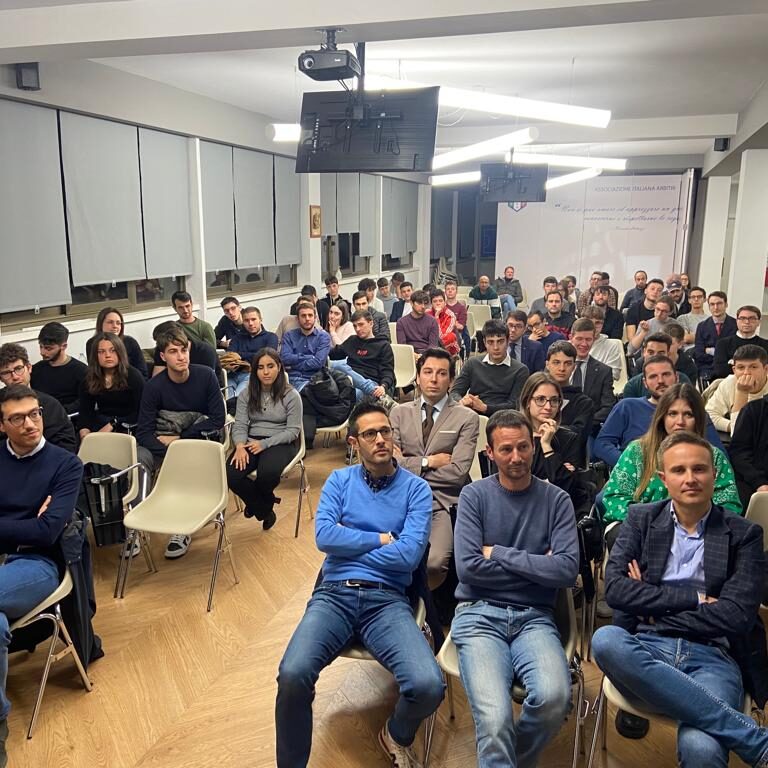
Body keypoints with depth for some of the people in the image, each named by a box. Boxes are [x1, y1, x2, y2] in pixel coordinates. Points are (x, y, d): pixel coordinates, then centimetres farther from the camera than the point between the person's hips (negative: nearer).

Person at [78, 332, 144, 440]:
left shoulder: (134, 376, -4)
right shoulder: (89, 380, 10)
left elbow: (140, 413, -9)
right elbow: (85, 412, 2)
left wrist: (112, 426, -15)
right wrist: (84, 433, -16)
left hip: (126, 427, -3)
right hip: (98, 425, 3)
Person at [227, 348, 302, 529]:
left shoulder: (291, 395, -3)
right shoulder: (246, 394, 8)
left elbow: (293, 430, -7)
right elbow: (240, 425, 2)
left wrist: (264, 443, -18)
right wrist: (240, 446, -21)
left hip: (280, 443, -3)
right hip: (251, 441, 3)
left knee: (268, 473, -36)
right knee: (231, 474, -27)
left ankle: (257, 504, 4)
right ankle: (264, 509, 3)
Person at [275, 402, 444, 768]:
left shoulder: (416, 489, 4)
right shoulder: (339, 480, 11)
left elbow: (408, 555, -9)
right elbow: (324, 536, -6)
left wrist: (348, 543, -3)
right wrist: (381, 539, -4)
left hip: (387, 600, 0)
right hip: (333, 594, 1)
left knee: (429, 686, -24)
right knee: (292, 675, -28)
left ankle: (397, 736, 15)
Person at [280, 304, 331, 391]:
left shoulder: (323, 336, 9)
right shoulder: (289, 336, 15)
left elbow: (318, 362, -5)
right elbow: (285, 358, -2)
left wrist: (294, 364, -2)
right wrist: (309, 357, -3)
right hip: (294, 378, 0)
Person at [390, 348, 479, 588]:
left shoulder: (467, 418, 3)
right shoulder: (399, 413, 13)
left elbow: (457, 472, -7)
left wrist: (409, 467, -3)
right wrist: (428, 462, -5)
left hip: (445, 504, -2)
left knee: (433, 562, -27)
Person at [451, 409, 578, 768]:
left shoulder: (556, 500, 5)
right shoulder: (474, 495, 2)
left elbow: (567, 570, -8)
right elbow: (468, 568, -9)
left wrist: (499, 554, -7)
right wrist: (535, 566, -5)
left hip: (534, 617, 2)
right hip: (479, 615, -1)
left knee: (554, 697, -26)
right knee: (495, 718, -26)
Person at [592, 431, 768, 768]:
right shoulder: (641, 519, 13)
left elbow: (737, 615, -3)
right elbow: (614, 589, -1)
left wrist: (654, 609, -4)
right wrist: (693, 597, -6)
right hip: (646, 648, 4)